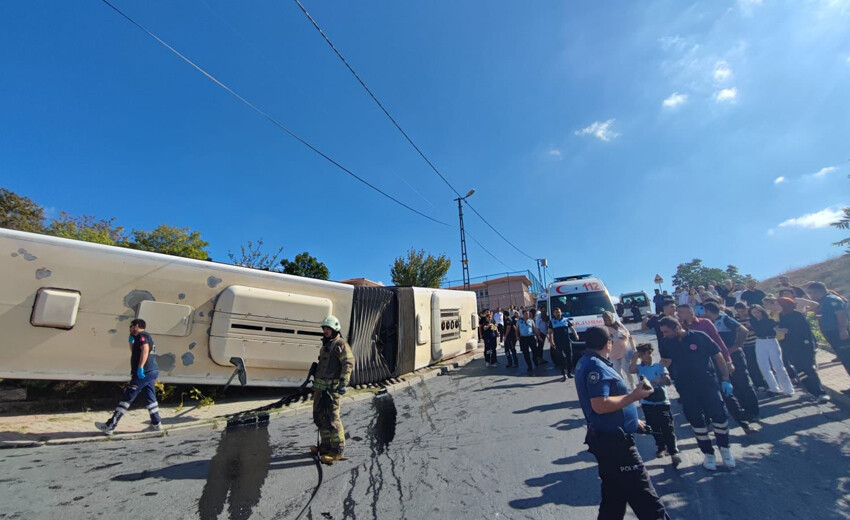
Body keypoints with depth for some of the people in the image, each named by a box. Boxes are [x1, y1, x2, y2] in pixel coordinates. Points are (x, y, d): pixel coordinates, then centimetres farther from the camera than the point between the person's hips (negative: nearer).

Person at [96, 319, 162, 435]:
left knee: (127, 398, -4)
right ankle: (156, 424, 12)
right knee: (150, 397, 10)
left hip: (144, 372, -10)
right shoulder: (148, 337, 25)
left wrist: (140, 367, -29)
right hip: (152, 371, 10)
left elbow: (145, 350, -23)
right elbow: (134, 352, 35)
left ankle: (110, 426, 2)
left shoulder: (142, 335, -6)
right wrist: (131, 341, 24)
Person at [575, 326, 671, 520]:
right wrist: (634, 396, -19)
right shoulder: (595, 366, -20)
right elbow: (600, 405, -28)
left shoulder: (588, 363, 14)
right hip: (613, 442, -11)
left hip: (610, 440, 11)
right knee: (644, 498, -2)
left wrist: (632, 420, 24)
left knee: (614, 500, 19)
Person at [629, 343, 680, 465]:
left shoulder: (659, 366, 0)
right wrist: (636, 355, -15)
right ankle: (661, 447, 31)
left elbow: (668, 381, -7)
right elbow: (631, 369, -23)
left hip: (662, 402, -1)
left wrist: (658, 381, -25)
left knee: (667, 428, -2)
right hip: (647, 403, 1)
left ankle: (673, 452, 8)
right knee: (654, 428, 13)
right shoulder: (640, 368, 0)